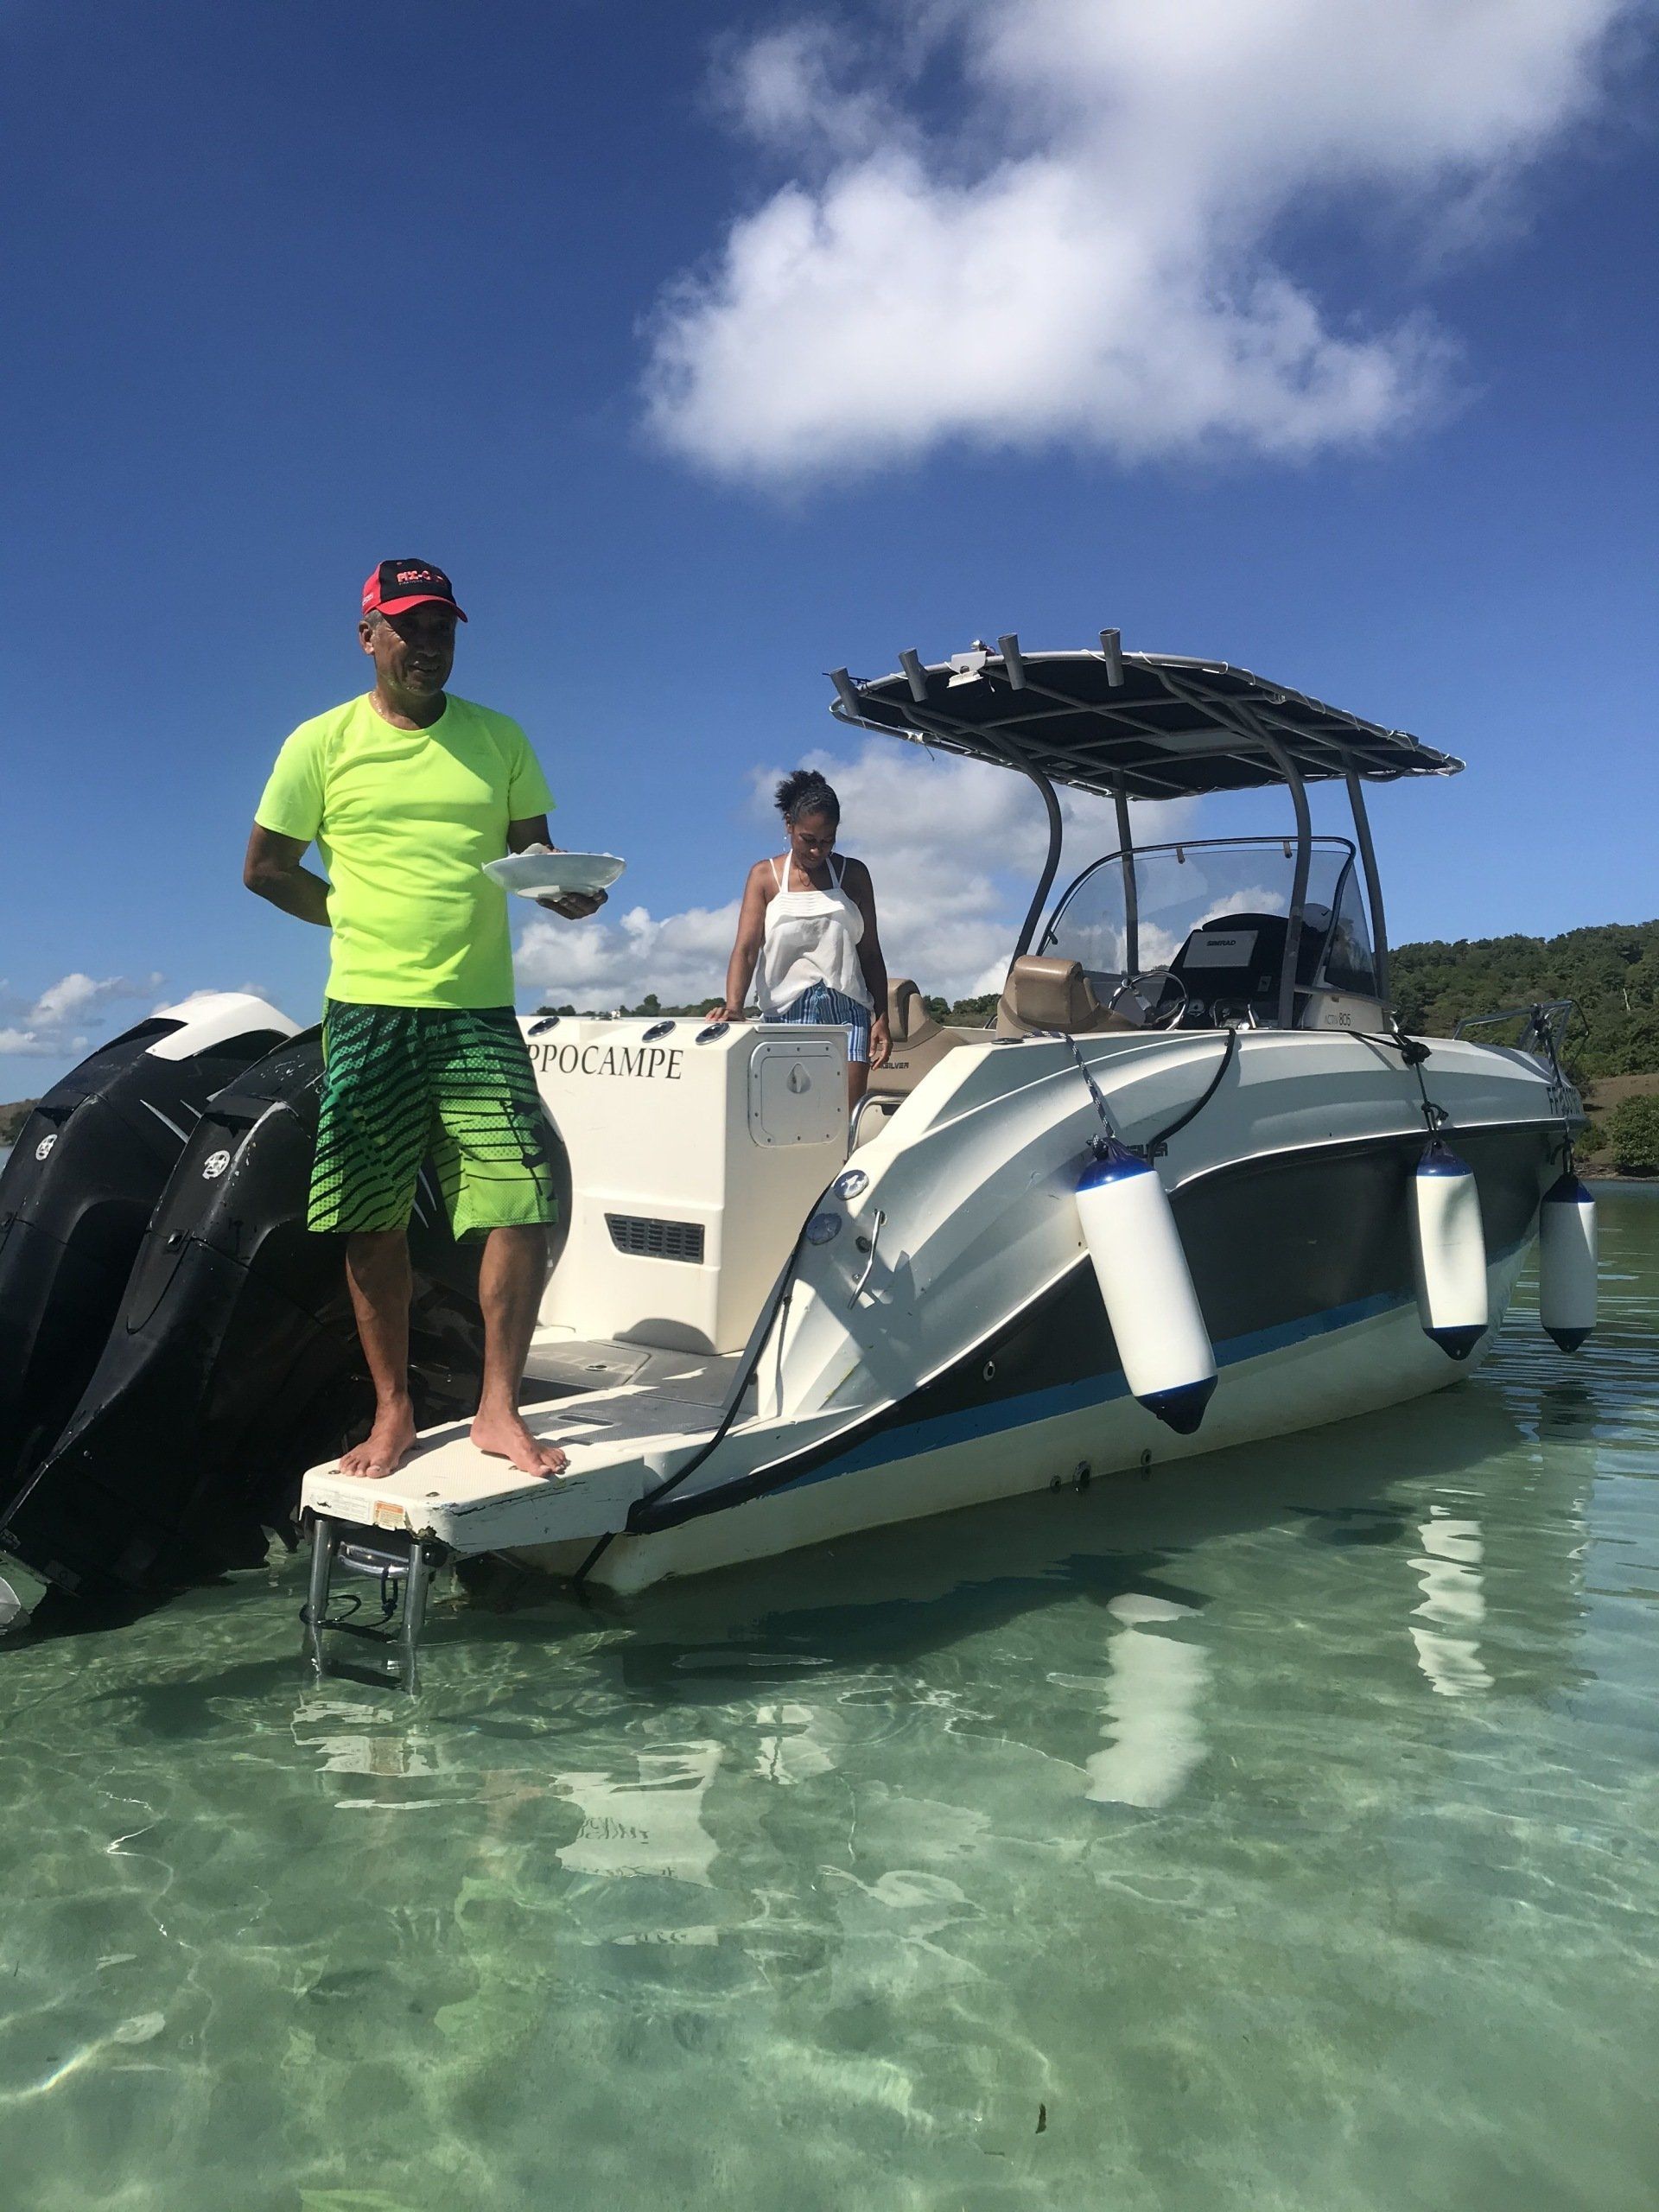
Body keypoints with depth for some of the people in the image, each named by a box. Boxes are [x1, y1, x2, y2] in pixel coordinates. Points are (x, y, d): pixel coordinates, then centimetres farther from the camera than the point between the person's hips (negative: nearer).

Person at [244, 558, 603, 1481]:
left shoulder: (499, 739, 10)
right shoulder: (323, 744, 6)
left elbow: (535, 853, 14)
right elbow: (266, 868, 11)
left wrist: (568, 889, -8)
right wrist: (365, 918, 7)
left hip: (480, 1011, 1)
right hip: (367, 1012, 0)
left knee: (524, 1203, -9)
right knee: (374, 1222, 3)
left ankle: (499, 1408, 4)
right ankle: (393, 1413, 17)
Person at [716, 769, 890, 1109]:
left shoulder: (853, 874, 12)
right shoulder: (765, 876, 7)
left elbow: (871, 953, 13)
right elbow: (746, 949, -4)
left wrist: (881, 1018, 3)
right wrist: (734, 1007, -21)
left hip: (847, 1012, 1)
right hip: (786, 1013, -1)